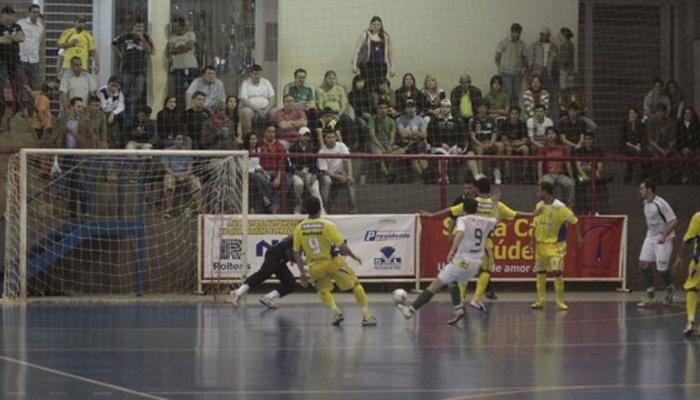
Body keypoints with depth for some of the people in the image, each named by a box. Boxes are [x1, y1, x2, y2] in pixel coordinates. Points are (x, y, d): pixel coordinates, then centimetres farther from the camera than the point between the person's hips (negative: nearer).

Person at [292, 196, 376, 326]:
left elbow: (296, 253, 0)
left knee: (323, 290, 27)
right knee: (355, 284, 12)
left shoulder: (299, 228, -3)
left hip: (315, 267, 3)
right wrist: (354, 257, 3)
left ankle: (336, 312, 3)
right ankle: (366, 315, 7)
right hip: (333, 262, -3)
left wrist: (302, 273, 7)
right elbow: (342, 246, -14)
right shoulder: (327, 225, -14)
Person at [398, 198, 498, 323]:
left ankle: (411, 309, -3)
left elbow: (460, 233, -22)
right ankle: (458, 309, 7)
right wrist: (496, 204, 49)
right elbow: (496, 219, 34)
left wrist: (452, 251, -31)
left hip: (462, 260, -6)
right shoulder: (485, 221, 12)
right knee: (453, 282, 28)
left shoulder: (463, 220, -2)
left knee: (436, 285, -2)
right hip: (477, 262, 6)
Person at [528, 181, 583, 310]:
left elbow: (574, 221, -10)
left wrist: (579, 237, -13)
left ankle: (560, 301, -4)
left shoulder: (560, 207, -16)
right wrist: (532, 240, 9)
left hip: (556, 245, -6)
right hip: (541, 244, 6)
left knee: (557, 271, -13)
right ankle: (540, 300, 19)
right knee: (540, 272, 9)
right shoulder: (539, 206, 3)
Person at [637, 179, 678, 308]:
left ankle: (670, 289, 27)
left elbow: (674, 221, -20)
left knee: (661, 268, -4)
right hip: (651, 238, 8)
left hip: (664, 239, -8)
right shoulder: (646, 203, 6)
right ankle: (649, 297, -1)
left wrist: (664, 236, -28)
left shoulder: (661, 204, -20)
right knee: (644, 264, -4)